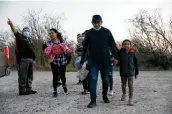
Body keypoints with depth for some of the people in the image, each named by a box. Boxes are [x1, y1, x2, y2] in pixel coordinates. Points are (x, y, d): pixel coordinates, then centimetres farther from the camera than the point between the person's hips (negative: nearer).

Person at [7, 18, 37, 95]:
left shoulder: (29, 40, 25)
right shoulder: (20, 37, 4)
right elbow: (15, 31, -15)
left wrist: (33, 58, 21)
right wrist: (11, 24, -34)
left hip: (30, 60, 8)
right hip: (23, 59, -8)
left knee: (29, 76, 11)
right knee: (23, 76, -7)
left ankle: (28, 89, 19)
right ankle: (22, 90, -3)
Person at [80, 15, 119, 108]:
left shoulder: (107, 32, 0)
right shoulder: (89, 33, 2)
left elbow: (112, 45, 5)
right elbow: (85, 48, 6)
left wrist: (115, 57, -1)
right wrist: (82, 61, 7)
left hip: (105, 60, 1)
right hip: (93, 61, 0)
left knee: (105, 79, 9)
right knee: (93, 79, -8)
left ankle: (105, 96, 28)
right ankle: (93, 100, -6)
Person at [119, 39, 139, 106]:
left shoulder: (132, 53, -2)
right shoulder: (121, 52, -1)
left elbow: (135, 63, 3)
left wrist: (136, 72, 5)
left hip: (130, 71, -2)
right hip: (123, 72, 2)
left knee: (130, 85, -5)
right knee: (123, 84, 17)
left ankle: (130, 99, -3)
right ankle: (124, 94, 43)